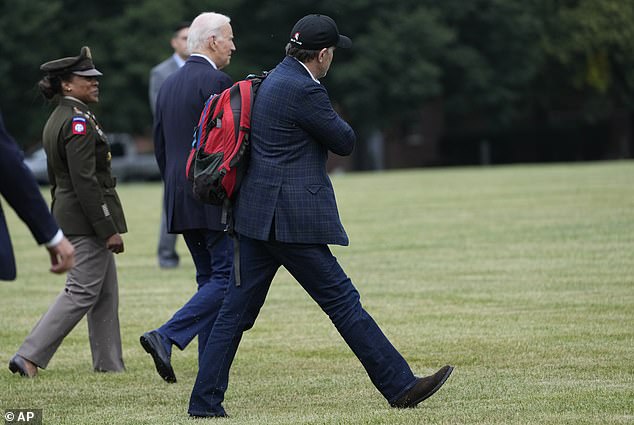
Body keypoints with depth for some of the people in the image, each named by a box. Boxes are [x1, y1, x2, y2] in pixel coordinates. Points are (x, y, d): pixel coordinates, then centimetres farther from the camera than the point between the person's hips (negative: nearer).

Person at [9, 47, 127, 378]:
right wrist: (109, 229, -21)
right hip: (87, 218, -10)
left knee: (105, 291, 14)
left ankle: (109, 363, 17)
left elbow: (55, 177, 19)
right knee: (82, 292, -7)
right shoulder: (79, 122, -18)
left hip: (67, 213, 10)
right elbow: (85, 181, -23)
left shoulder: (57, 120, 13)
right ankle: (29, 357, -9)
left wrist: (60, 224, 24)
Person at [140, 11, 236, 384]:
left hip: (180, 200, 9)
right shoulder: (217, 81, -11)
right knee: (227, 277, -6)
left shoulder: (169, 85, 15)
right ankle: (167, 337, -19)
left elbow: (160, 146, 18)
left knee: (210, 279, 13)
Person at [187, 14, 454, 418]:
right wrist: (334, 123, 12)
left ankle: (205, 400, 8)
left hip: (257, 217, 10)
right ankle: (399, 385, 0)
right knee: (342, 299, -5)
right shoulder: (304, 90, -15)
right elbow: (345, 142, -5)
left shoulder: (274, 79, 15)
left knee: (237, 309, 8)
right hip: (292, 218, -10)